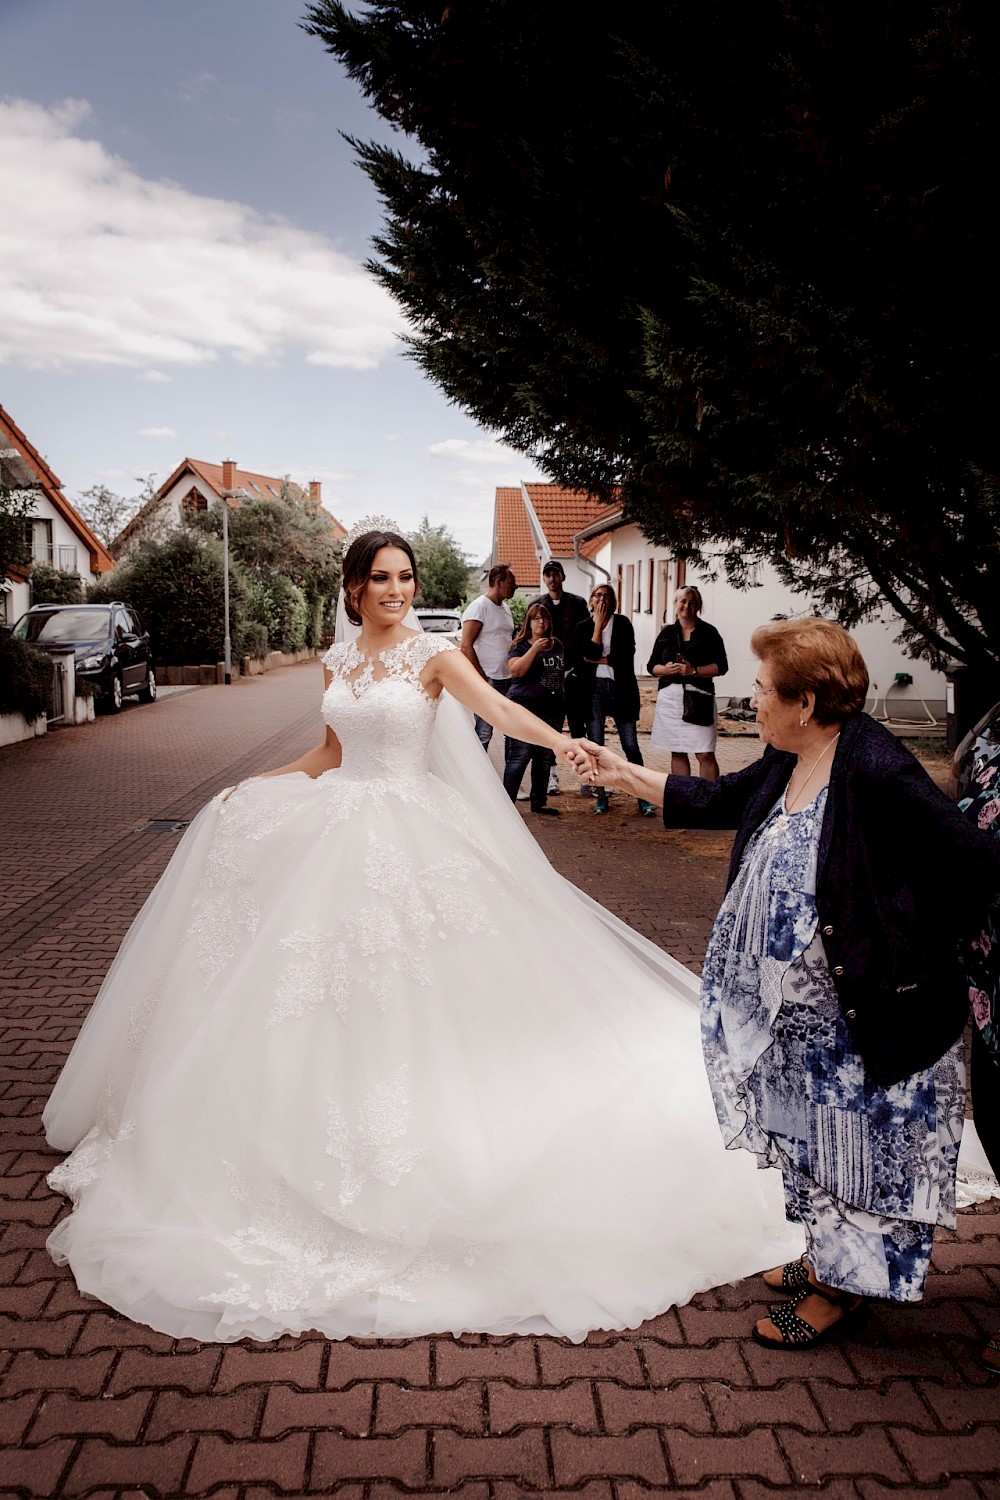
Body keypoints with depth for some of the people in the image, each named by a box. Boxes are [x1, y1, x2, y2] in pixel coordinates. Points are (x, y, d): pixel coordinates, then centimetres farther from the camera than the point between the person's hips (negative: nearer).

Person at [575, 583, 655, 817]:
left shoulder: (622, 623, 3)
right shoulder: (584, 627, 7)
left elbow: (626, 657, -8)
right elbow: (589, 655, -10)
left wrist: (598, 660, -7)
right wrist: (598, 624, -7)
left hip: (620, 689, -2)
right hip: (594, 689, 2)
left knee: (631, 745, -3)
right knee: (596, 745, 3)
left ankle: (643, 797, 2)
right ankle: (601, 795, 12)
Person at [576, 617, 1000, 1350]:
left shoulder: (875, 769, -26)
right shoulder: (786, 762, 0)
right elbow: (718, 801, 16)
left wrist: (911, 950, -18)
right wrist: (625, 773, 17)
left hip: (869, 1015, -8)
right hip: (799, 1010, 9)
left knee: (859, 1143, 11)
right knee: (812, 1132, 23)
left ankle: (843, 1285, 30)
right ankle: (830, 1256, 43)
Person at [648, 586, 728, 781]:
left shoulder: (708, 632, 3)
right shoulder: (667, 633, 13)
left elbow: (721, 667, -2)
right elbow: (651, 666, 13)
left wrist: (694, 670, -15)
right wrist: (666, 669, -9)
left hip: (698, 698, -4)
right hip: (670, 697, 4)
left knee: (705, 754, -9)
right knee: (677, 753, 8)